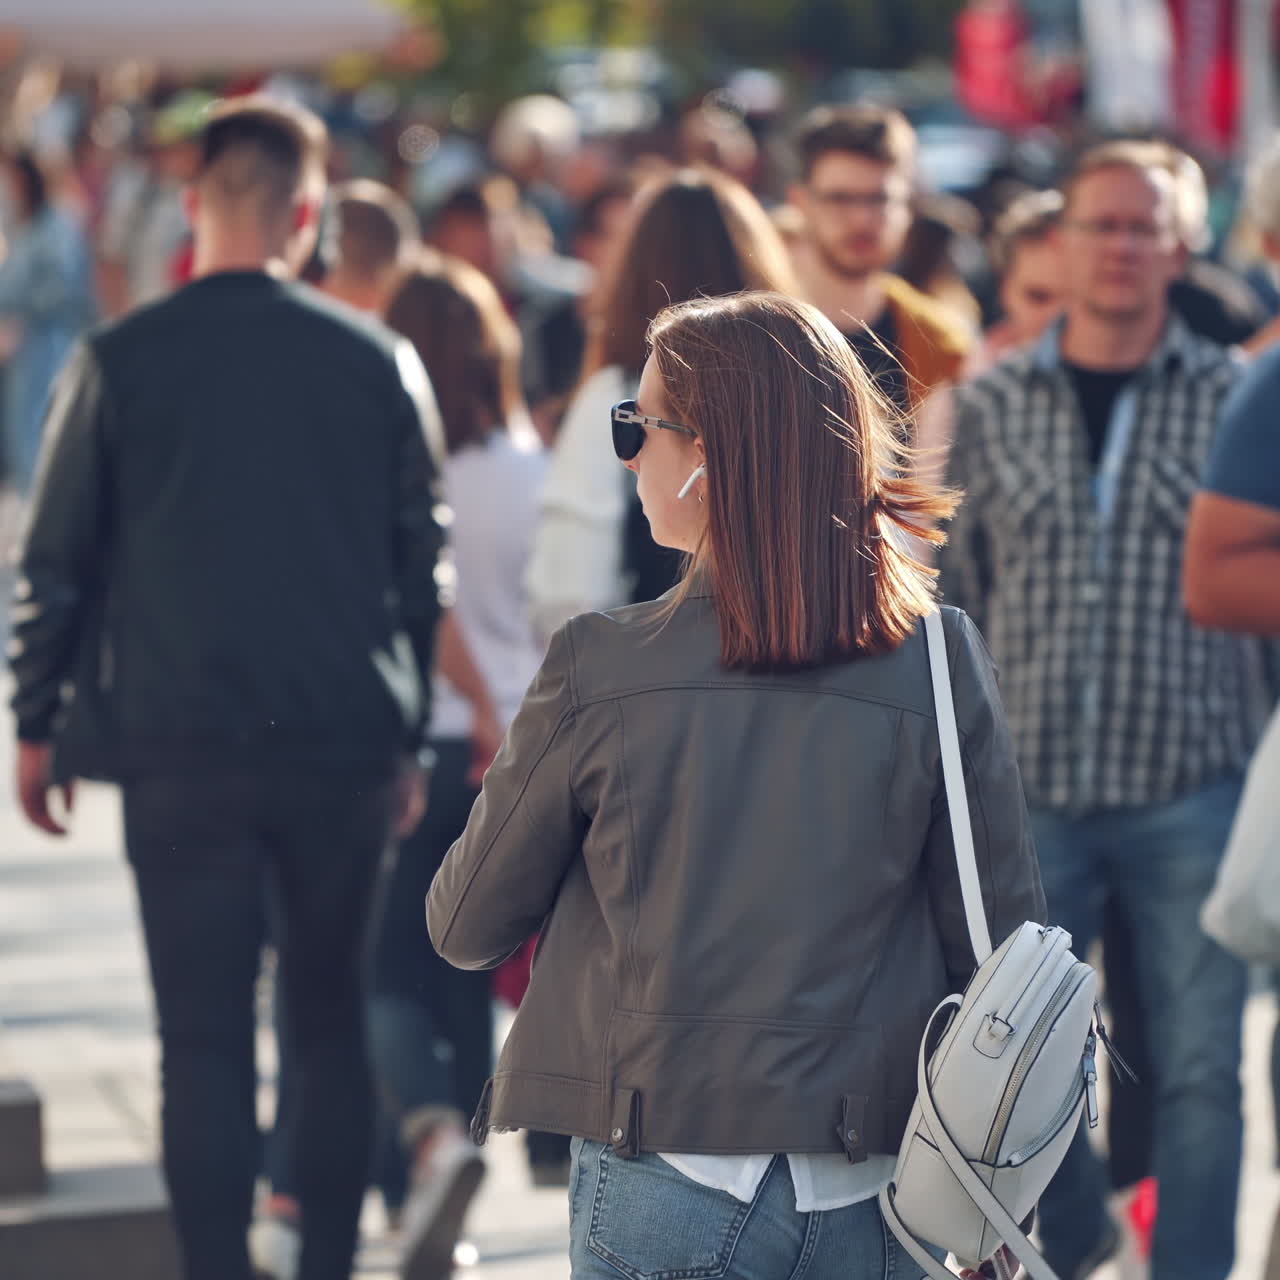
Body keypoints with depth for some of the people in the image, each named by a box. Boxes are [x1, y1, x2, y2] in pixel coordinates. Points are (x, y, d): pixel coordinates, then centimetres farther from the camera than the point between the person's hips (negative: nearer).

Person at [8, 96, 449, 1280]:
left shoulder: (119, 361, -4)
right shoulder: (380, 362, 0)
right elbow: (424, 563, 6)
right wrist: (407, 739, 15)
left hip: (179, 748, -1)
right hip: (344, 741, 2)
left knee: (205, 1039, 1)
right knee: (332, 1023, 14)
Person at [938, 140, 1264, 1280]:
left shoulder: (1232, 395, 2)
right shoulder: (993, 404, 7)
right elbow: (955, 589, 12)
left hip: (1189, 788, -1)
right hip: (1032, 790, 2)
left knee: (1199, 1066, 1)